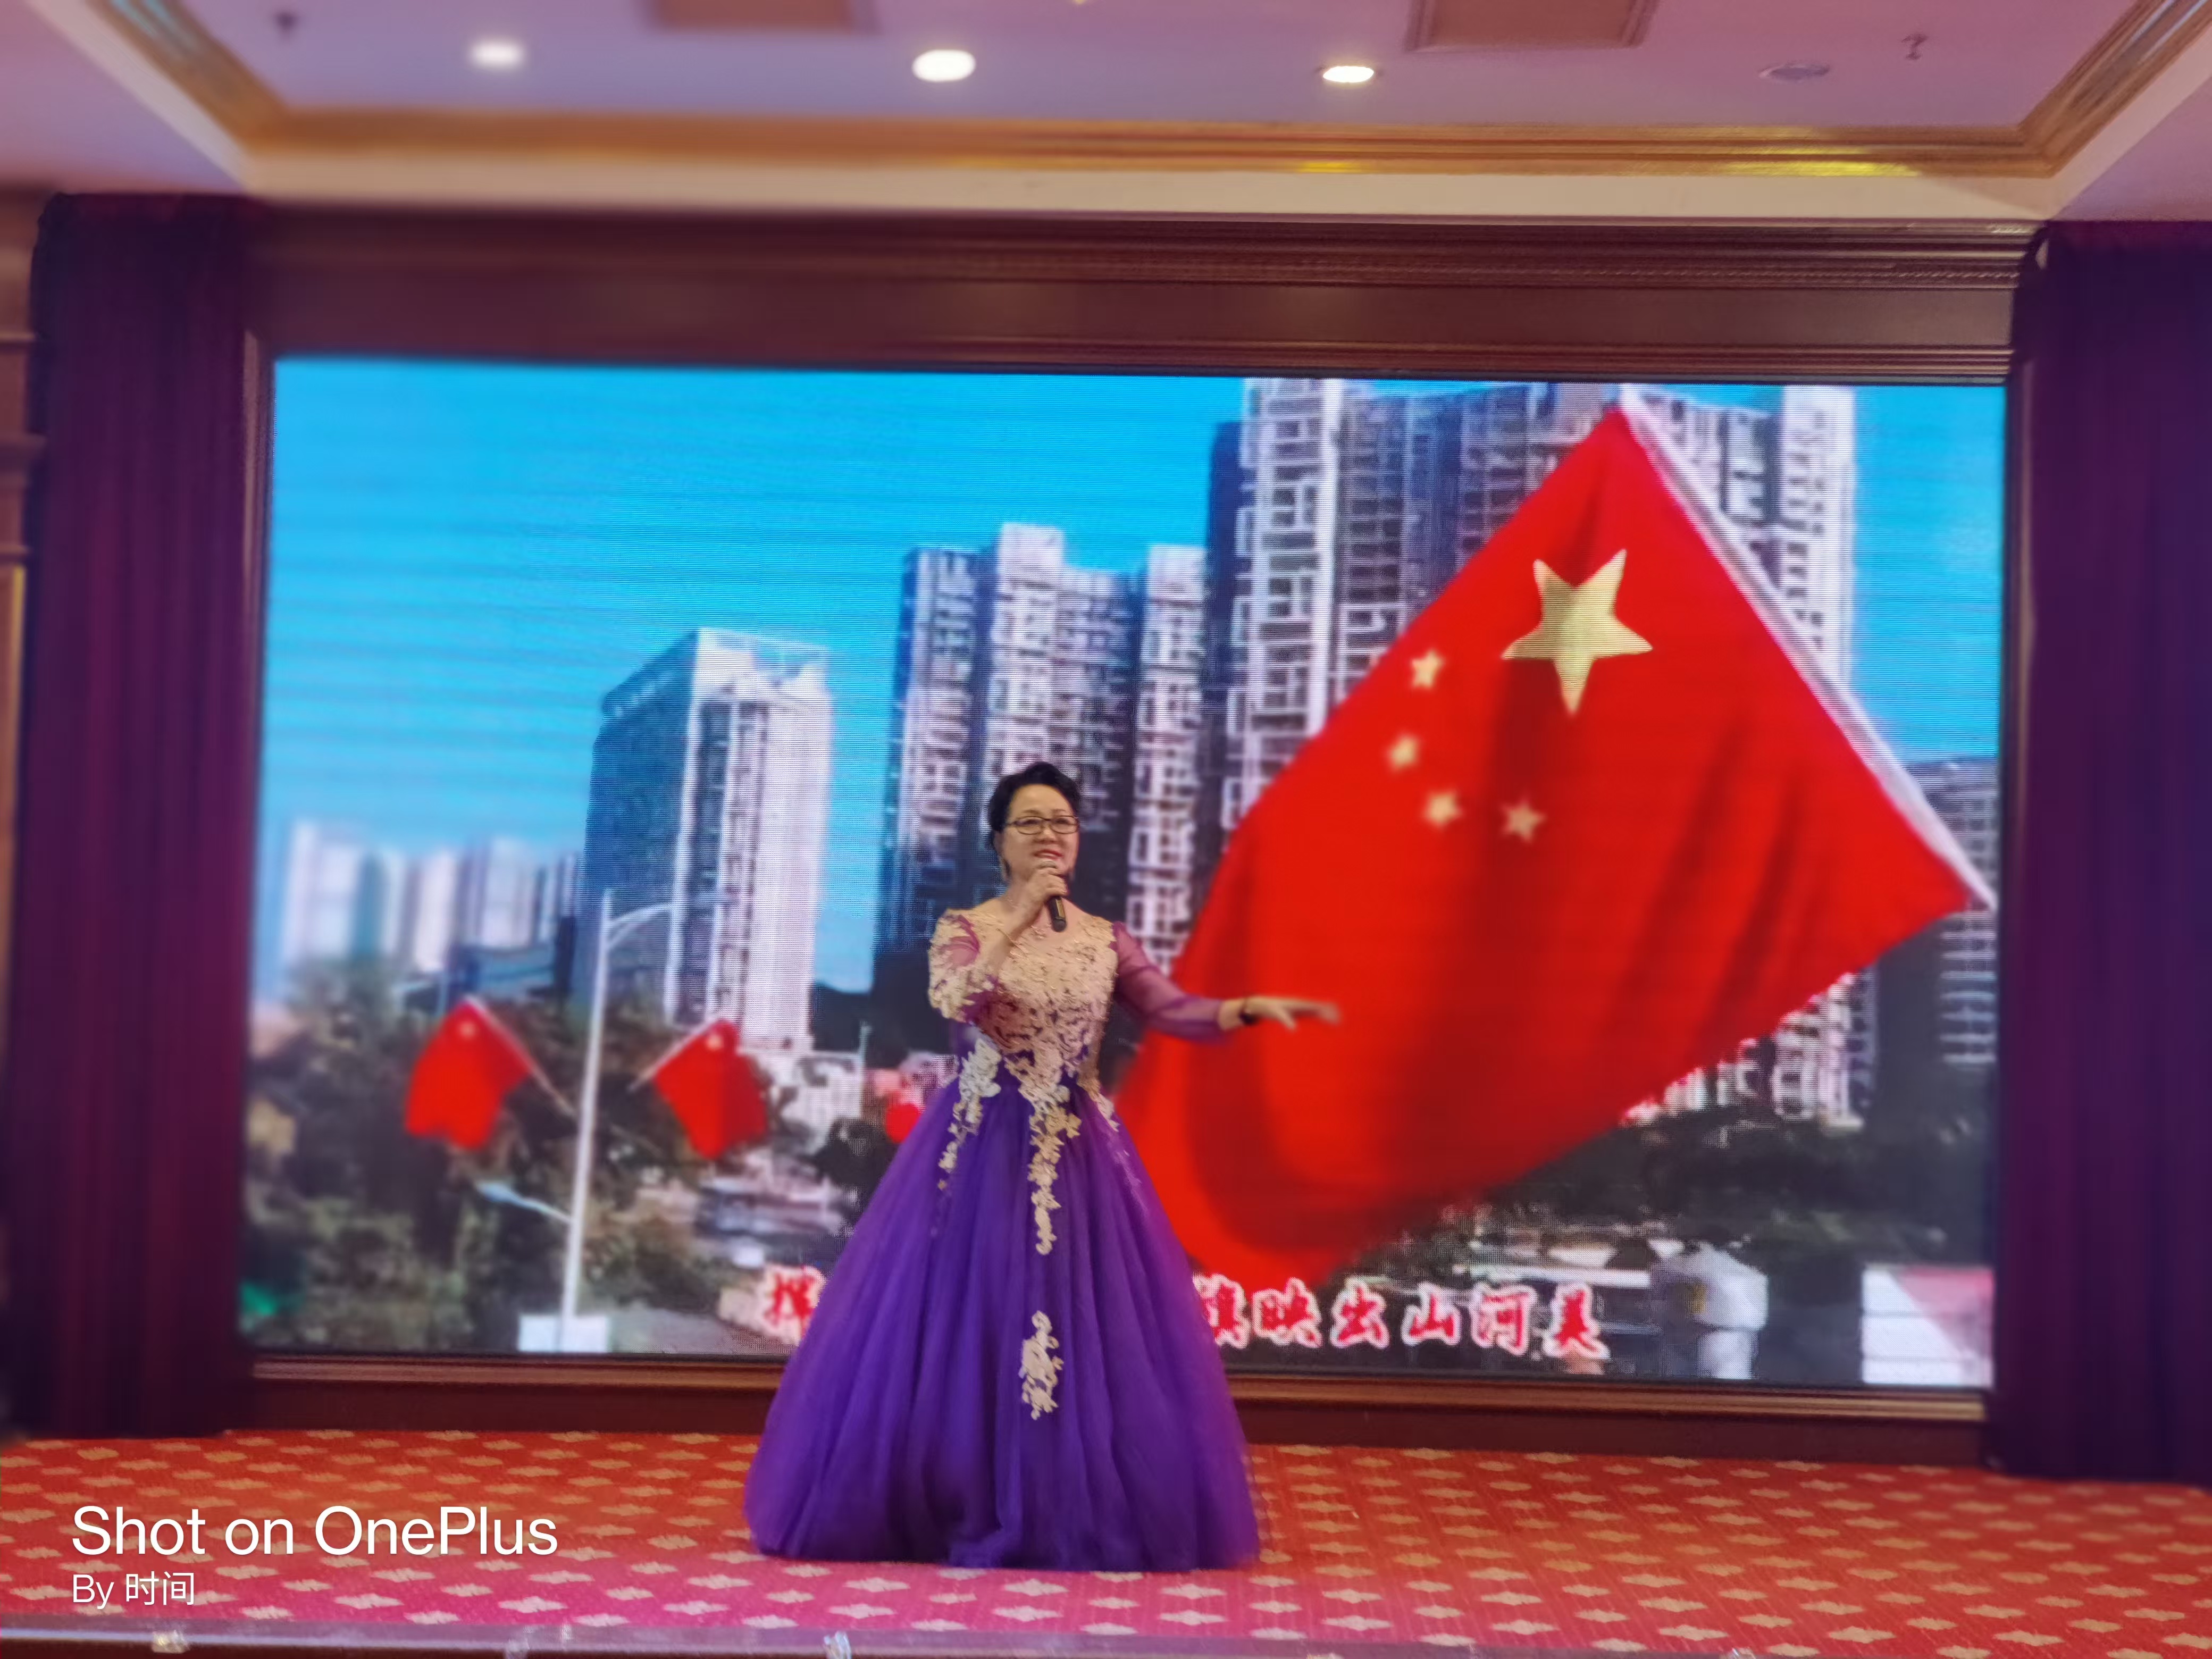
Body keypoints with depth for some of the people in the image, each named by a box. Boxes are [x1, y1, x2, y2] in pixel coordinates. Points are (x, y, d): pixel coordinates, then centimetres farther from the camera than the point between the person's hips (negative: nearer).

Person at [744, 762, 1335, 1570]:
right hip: (979, 1155, -2)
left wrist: (1251, 1008, -18)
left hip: (1077, 1158, 3)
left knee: (1085, 1323, 0)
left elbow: (1174, 1012, -1)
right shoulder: (965, 928, 0)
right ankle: (960, 1513, 12)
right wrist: (1019, 919, -25)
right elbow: (954, 1001, -20)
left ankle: (1080, 1518, 11)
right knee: (963, 1324, -2)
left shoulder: (1105, 940, 9)